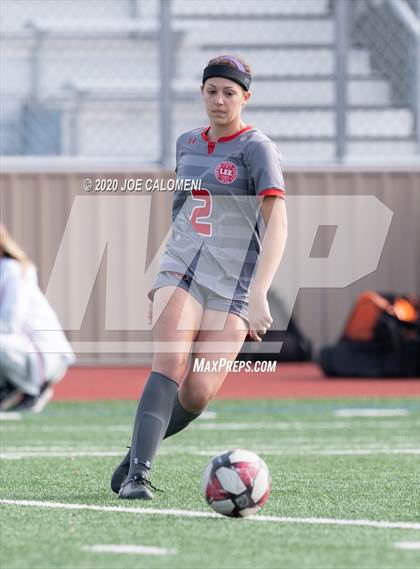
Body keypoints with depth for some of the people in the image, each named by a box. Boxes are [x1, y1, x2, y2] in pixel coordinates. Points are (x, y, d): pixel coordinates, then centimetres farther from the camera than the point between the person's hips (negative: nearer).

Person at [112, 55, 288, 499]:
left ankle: (138, 452, 12)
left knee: (199, 394, -13)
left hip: (233, 287, -3)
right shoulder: (187, 144, 13)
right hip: (181, 273, 3)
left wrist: (258, 294, -29)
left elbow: (277, 223, -17)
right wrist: (163, 277, 27)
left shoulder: (257, 148, -6)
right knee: (170, 366, -22)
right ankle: (137, 474, -25)